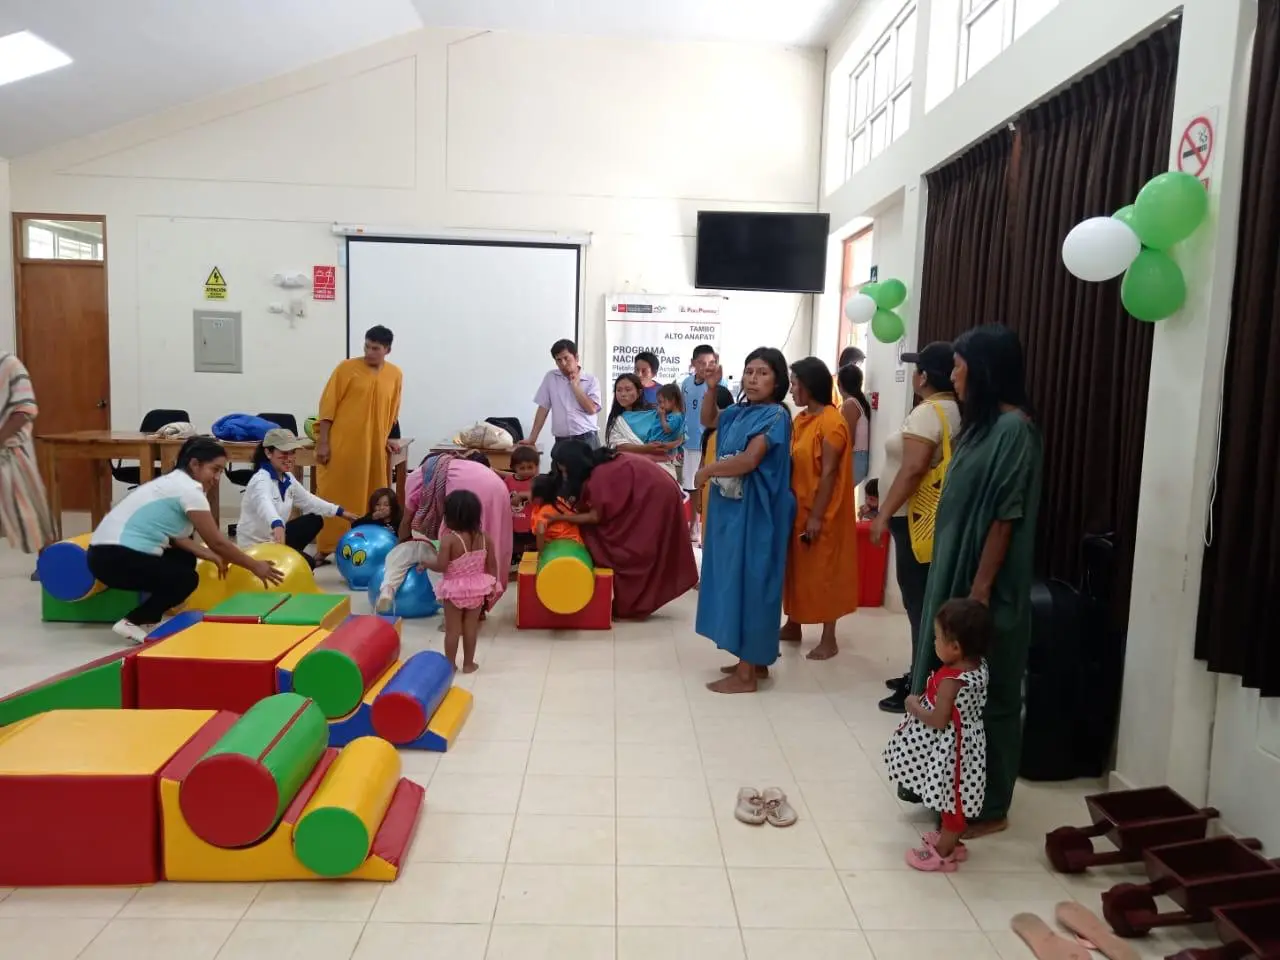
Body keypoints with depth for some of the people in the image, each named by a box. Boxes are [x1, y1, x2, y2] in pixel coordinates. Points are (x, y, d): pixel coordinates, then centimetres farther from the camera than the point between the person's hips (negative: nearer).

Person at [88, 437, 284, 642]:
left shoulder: (175, 482, 13)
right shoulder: (189, 490, -15)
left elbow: (175, 537, 12)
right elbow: (218, 542, -13)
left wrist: (212, 556, 6)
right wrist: (254, 566, -4)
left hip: (113, 550, 9)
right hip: (114, 556, -9)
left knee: (185, 559, 14)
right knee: (186, 580, -7)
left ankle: (148, 620, 12)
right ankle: (132, 622, -4)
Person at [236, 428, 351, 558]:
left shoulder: (287, 478, 3)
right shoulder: (261, 480, -25)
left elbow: (308, 500, 18)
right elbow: (265, 505, -48)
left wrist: (340, 512, 19)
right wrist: (277, 524, -70)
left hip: (274, 537, 9)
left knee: (315, 520, 11)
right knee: (306, 562, -19)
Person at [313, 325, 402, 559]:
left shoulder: (395, 375, 6)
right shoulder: (347, 368, -4)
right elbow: (328, 405, -5)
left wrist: (385, 438, 15)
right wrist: (323, 441, -9)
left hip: (373, 447, 3)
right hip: (340, 444, -3)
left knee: (367, 498, 8)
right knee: (332, 495, 2)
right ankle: (324, 546, 9)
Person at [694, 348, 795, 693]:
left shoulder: (775, 416, -13)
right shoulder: (739, 413, 9)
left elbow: (748, 460, -23)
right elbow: (707, 420, 25)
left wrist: (707, 471, -10)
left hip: (755, 513, -8)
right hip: (730, 509, 8)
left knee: (750, 582, -3)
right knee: (735, 582, 14)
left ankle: (746, 673, 6)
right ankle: (753, 660, 27)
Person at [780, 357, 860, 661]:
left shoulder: (832, 422, -16)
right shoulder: (801, 419, 9)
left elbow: (828, 473, -18)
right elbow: (794, 464, 10)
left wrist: (817, 516, -18)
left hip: (821, 513, -8)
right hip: (796, 507, 8)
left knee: (823, 572, 1)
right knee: (796, 568, 16)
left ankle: (829, 639, 12)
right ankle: (793, 625, 30)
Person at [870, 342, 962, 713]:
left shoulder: (927, 412, -16)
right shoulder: (954, 411, 12)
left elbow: (913, 469, -26)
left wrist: (884, 514, -23)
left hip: (918, 520, -10)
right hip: (935, 518, 10)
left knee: (918, 603, -4)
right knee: (927, 602, 16)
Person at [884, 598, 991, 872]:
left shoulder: (951, 680, -31)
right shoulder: (978, 666, -6)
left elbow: (939, 721, -26)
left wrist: (914, 706, -12)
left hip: (950, 748, -9)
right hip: (963, 742, 9)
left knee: (951, 798, 8)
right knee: (952, 798, 25)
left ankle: (944, 853, 25)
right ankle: (949, 839, 42)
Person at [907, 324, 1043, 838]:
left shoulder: (1014, 428, -17)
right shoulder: (983, 423, 11)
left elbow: (1006, 518, -20)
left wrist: (980, 590, -20)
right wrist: (958, 584, 16)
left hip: (983, 584, -9)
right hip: (954, 573, 9)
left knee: (985, 694, 3)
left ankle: (988, 806, 18)